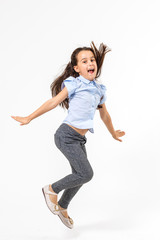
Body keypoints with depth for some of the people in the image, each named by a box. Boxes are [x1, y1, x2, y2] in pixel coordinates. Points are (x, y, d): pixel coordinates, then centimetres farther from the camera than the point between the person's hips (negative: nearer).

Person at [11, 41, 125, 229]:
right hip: (66, 135, -7)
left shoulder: (99, 89, 11)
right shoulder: (74, 83, -8)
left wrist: (113, 133, 36)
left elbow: (104, 115, 24)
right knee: (86, 174, -12)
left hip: (79, 140, 7)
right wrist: (29, 118, -10)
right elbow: (53, 102, -9)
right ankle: (52, 189, 10)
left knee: (80, 176, 15)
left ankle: (62, 207, 38)